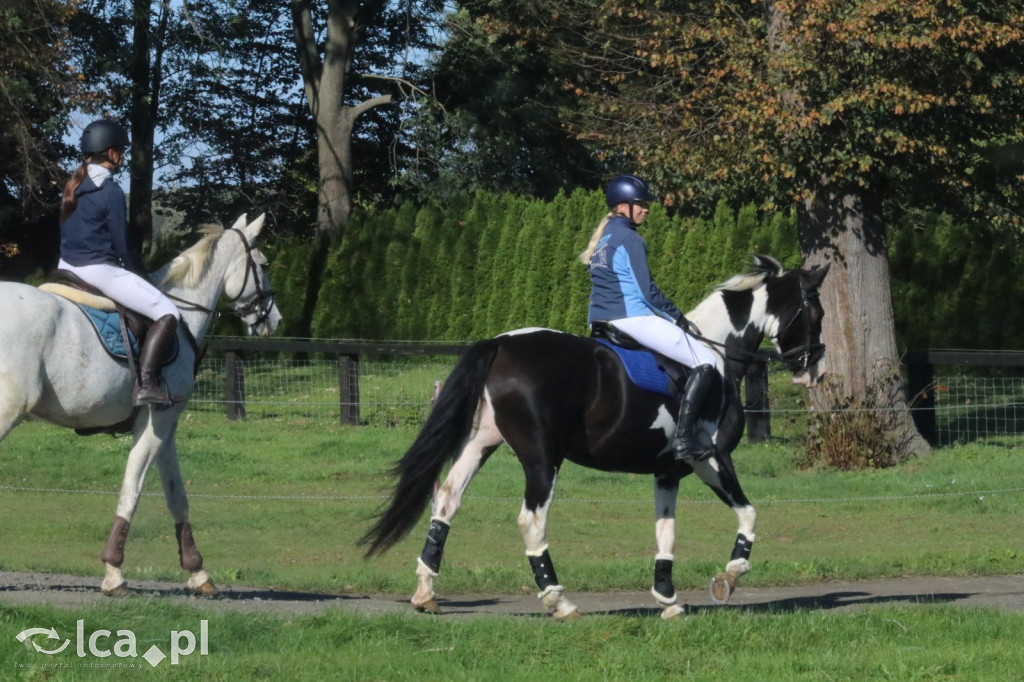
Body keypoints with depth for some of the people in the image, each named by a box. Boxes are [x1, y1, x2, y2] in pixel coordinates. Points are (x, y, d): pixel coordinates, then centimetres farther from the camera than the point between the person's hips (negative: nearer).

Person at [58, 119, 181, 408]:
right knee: (167, 314, -10)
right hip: (99, 270, -9)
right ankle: (146, 383, -22)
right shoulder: (110, 191, -14)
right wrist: (145, 276, 3)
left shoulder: (73, 187, 11)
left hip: (67, 268, 9)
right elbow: (123, 245, -13)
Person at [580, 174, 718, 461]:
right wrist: (676, 316, -2)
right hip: (632, 318, -10)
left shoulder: (604, 237, 16)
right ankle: (683, 439, -18)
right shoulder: (629, 239, -13)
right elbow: (647, 292, -16)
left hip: (600, 320, 10)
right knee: (705, 362, -7)